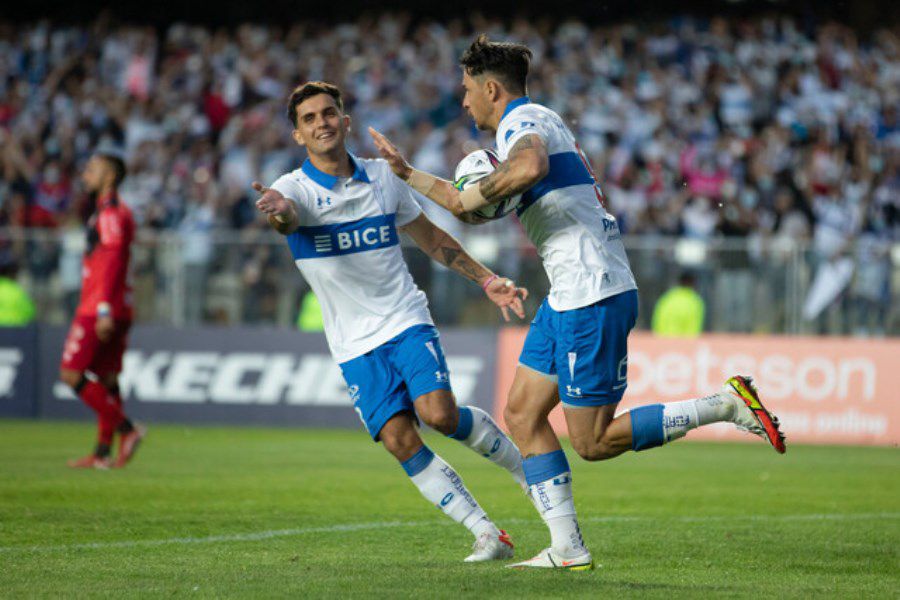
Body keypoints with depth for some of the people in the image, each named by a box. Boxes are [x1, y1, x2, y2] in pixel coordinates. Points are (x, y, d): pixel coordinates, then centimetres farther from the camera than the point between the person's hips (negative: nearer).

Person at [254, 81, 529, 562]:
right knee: (400, 441, -13)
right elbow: (286, 214, -32)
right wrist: (277, 211, -56)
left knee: (439, 413, -22)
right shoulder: (295, 188, -6)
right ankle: (486, 534, -4)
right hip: (355, 346, 0)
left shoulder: (383, 178, 4)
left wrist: (486, 279, 12)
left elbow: (431, 240, 17)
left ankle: (518, 461, 6)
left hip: (406, 322, 0)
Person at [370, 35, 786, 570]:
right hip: (570, 298, 10)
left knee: (594, 442, -6)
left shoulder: (522, 122, -11)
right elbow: (467, 204, 34)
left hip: (593, 295, -10)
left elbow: (530, 167, -37)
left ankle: (726, 404, -5)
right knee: (523, 413, 8)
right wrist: (405, 172, 34)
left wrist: (476, 194, -20)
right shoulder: (531, 124, 21)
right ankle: (567, 548, 7)